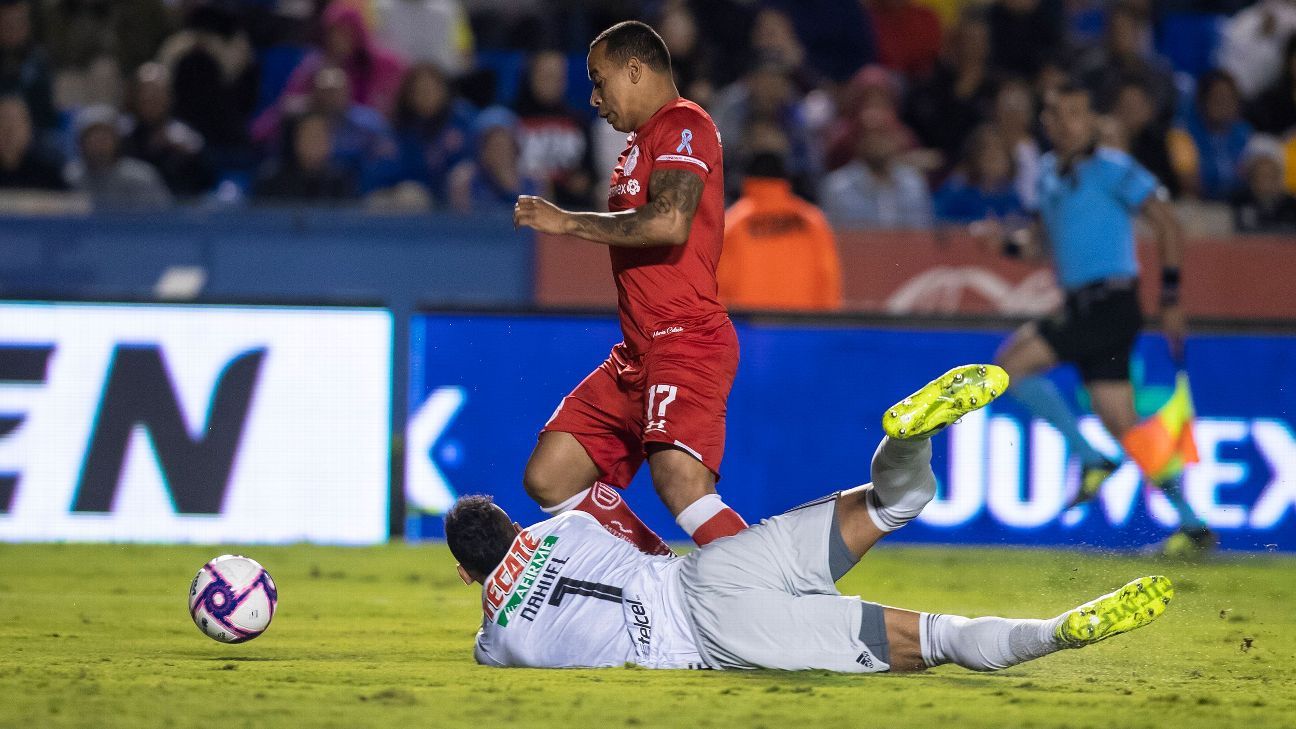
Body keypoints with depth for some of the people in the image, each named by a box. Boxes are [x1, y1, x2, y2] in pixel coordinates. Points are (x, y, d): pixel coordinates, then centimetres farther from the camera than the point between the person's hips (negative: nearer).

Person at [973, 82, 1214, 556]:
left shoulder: (1112, 169, -8)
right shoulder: (1048, 172, 15)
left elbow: (1166, 223, -8)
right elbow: (1046, 233, 26)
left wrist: (1170, 298, -10)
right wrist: (1008, 242, 5)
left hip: (1110, 301, -8)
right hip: (1082, 305, 8)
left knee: (1013, 363, -15)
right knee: (1123, 425, 5)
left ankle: (1091, 459, -6)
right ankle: (1192, 525, 8)